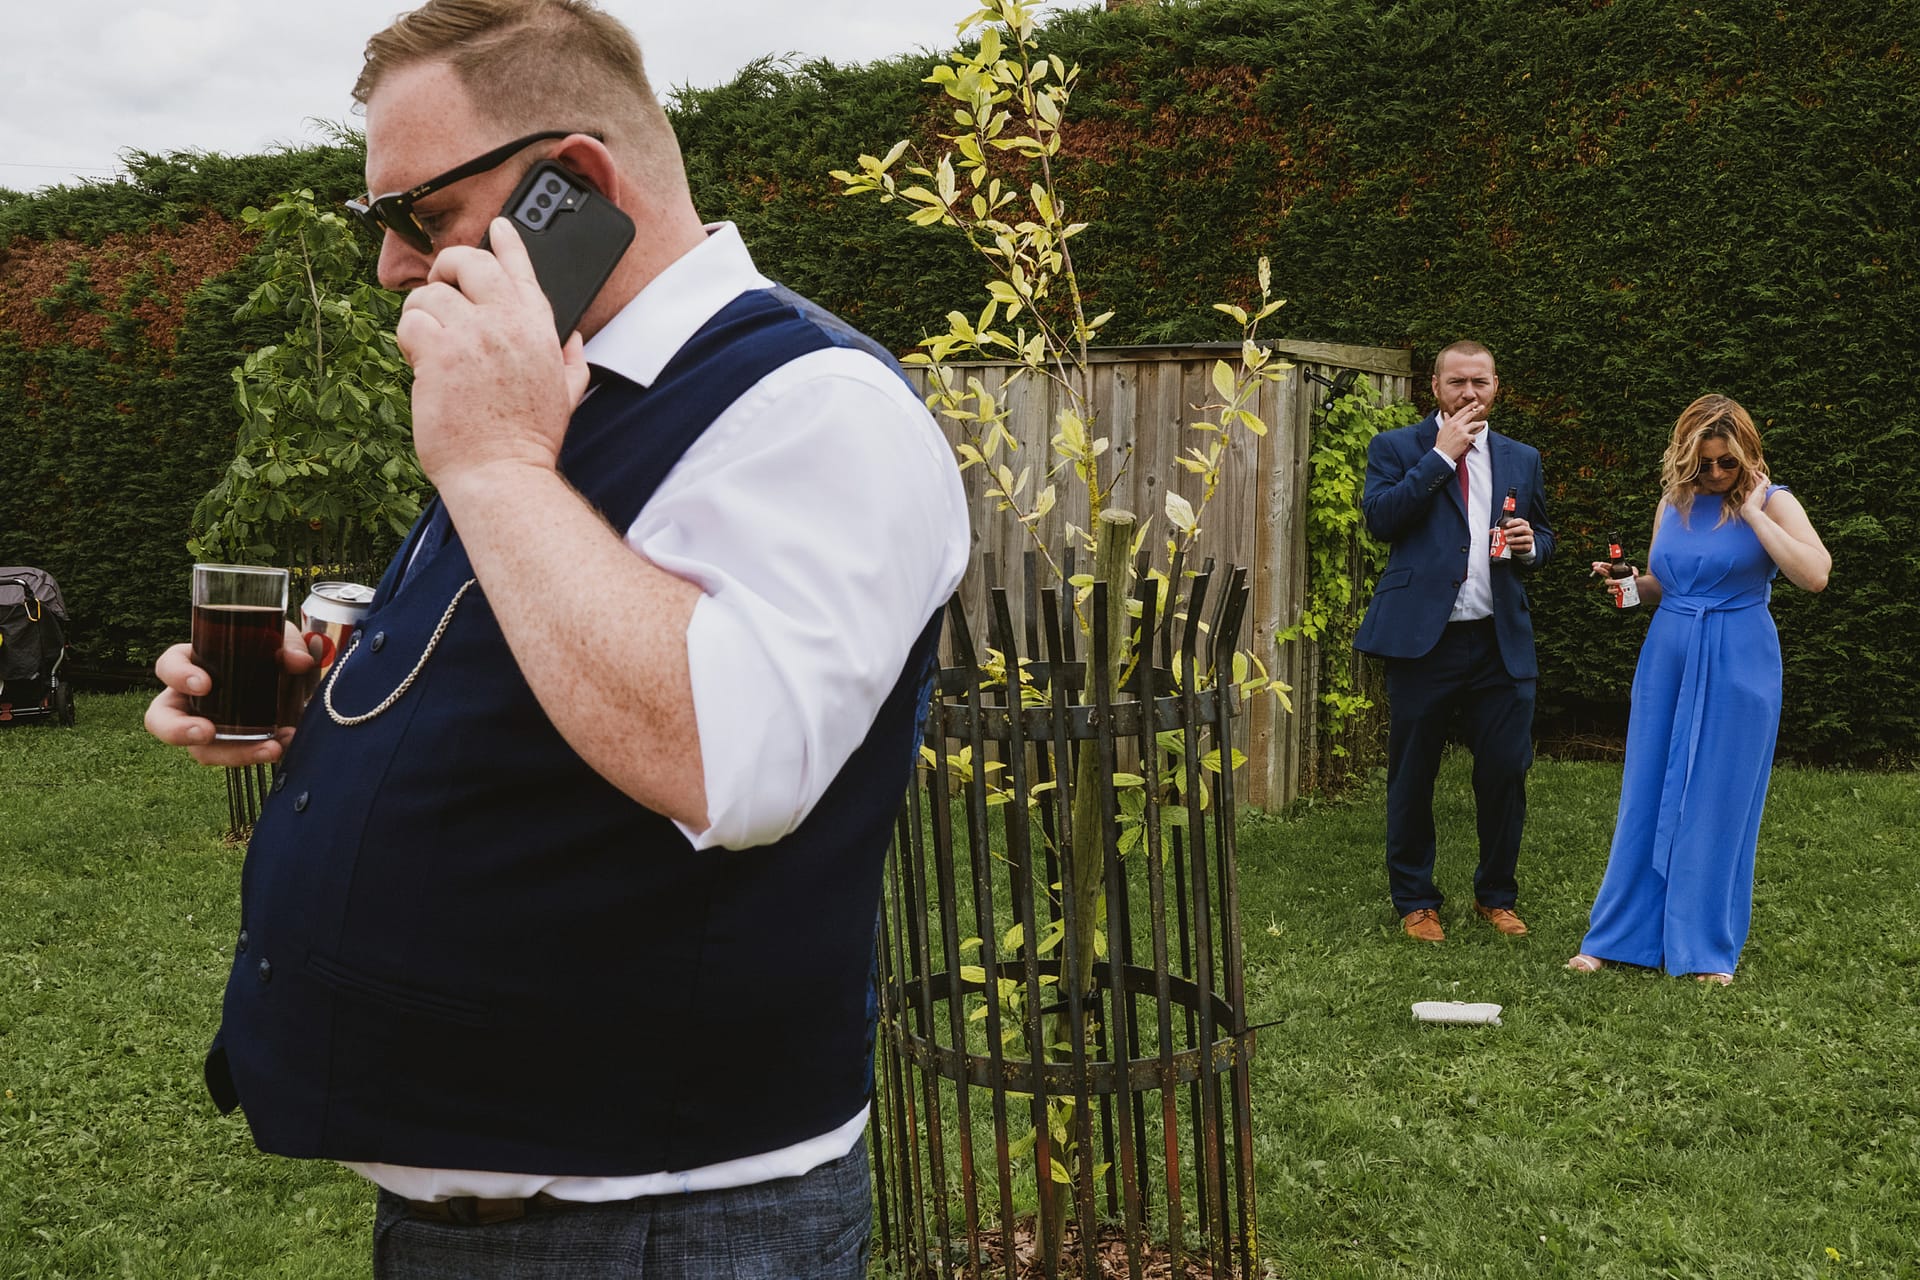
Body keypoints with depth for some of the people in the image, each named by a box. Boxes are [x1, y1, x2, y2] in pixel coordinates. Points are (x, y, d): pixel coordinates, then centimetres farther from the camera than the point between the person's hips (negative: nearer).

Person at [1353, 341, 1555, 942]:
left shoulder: (1522, 459, 15)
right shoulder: (1395, 448, 4)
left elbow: (1542, 538, 23)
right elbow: (1379, 517, -12)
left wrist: (1530, 544, -1)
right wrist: (1441, 456, -12)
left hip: (1501, 643, 3)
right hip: (1422, 639, -3)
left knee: (1505, 774, 4)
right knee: (1412, 779, 6)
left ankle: (1496, 896, 22)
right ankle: (1416, 902, 20)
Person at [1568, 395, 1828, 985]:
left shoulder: (1772, 502, -6)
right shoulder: (1673, 502, 8)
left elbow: (1814, 575, -22)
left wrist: (1752, 512, -18)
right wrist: (1630, 582, -3)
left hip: (1738, 667, -4)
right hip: (1668, 661, 4)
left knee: (1719, 802, 1)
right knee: (1647, 796, 6)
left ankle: (1708, 947, 13)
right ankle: (1619, 935, 14)